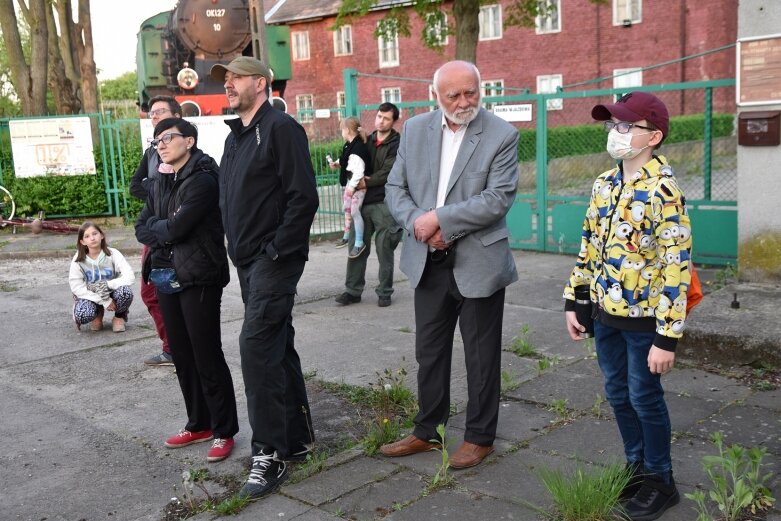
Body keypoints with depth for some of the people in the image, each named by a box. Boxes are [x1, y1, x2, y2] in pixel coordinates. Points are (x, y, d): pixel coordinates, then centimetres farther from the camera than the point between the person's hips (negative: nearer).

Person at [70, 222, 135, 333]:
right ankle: (98, 314, 7)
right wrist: (104, 301, -26)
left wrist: (107, 285, -33)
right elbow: (76, 287, -17)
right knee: (82, 315, -32)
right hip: (91, 296, 0)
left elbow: (130, 277, -22)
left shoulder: (113, 254, -13)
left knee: (126, 291, -35)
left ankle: (119, 317, 0)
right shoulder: (78, 260, -11)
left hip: (112, 293, 0)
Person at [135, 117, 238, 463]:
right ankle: (198, 424, 26)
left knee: (207, 356, -2)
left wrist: (154, 227, 0)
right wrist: (164, 231, -8)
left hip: (198, 278, -8)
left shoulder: (202, 180, -12)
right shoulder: (159, 184, 13)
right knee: (182, 355, 13)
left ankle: (224, 430, 10)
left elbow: (177, 227, -19)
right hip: (165, 277, 8)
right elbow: (141, 230, 10)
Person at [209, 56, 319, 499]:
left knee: (257, 347, -13)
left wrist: (278, 251, -18)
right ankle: (298, 438, 25)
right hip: (247, 262, 9)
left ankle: (270, 453, -2)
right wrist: (238, 249, 13)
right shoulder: (235, 136, 17)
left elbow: (304, 197, -17)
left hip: (275, 260, -9)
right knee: (278, 347, 13)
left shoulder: (281, 128, -10)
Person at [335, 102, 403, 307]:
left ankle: (384, 292, 12)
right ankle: (353, 290, 15)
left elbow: (389, 172, -13)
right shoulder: (368, 141, 14)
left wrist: (366, 182, -15)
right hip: (363, 201, 5)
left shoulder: (397, 144, -3)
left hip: (384, 203, -5)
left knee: (384, 249, 1)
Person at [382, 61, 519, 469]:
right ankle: (427, 431, 31)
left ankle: (480, 437, 25)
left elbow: (499, 198, -18)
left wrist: (439, 219, -20)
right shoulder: (415, 130, 4)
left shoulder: (502, 135, -9)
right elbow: (395, 188, 5)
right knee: (429, 353, 15)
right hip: (428, 262, 5)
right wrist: (418, 223, -14)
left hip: (478, 263, -4)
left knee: (481, 355, 9)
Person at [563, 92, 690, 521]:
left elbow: (676, 266, -20)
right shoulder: (604, 184, 5)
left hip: (643, 317, -7)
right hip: (606, 313, 7)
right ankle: (637, 467, 35)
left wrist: (667, 337, -21)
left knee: (645, 397, 6)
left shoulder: (663, 191, -18)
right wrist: (572, 300, 12)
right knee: (618, 395, 16)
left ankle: (661, 481, 26)